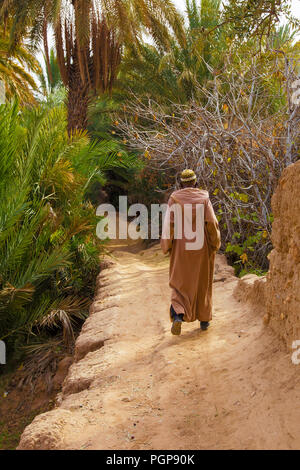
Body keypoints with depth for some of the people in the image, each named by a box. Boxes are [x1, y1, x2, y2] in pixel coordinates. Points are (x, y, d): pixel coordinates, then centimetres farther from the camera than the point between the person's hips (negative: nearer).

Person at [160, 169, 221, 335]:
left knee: (179, 284, 6)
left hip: (181, 249, 0)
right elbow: (212, 222, -9)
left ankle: (177, 315, -17)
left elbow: (168, 224, -9)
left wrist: (166, 246, 1)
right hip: (202, 248, 1)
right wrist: (215, 243, 4)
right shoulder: (203, 198, -2)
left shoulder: (174, 198, -3)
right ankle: (204, 319, 22)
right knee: (202, 283, 15)